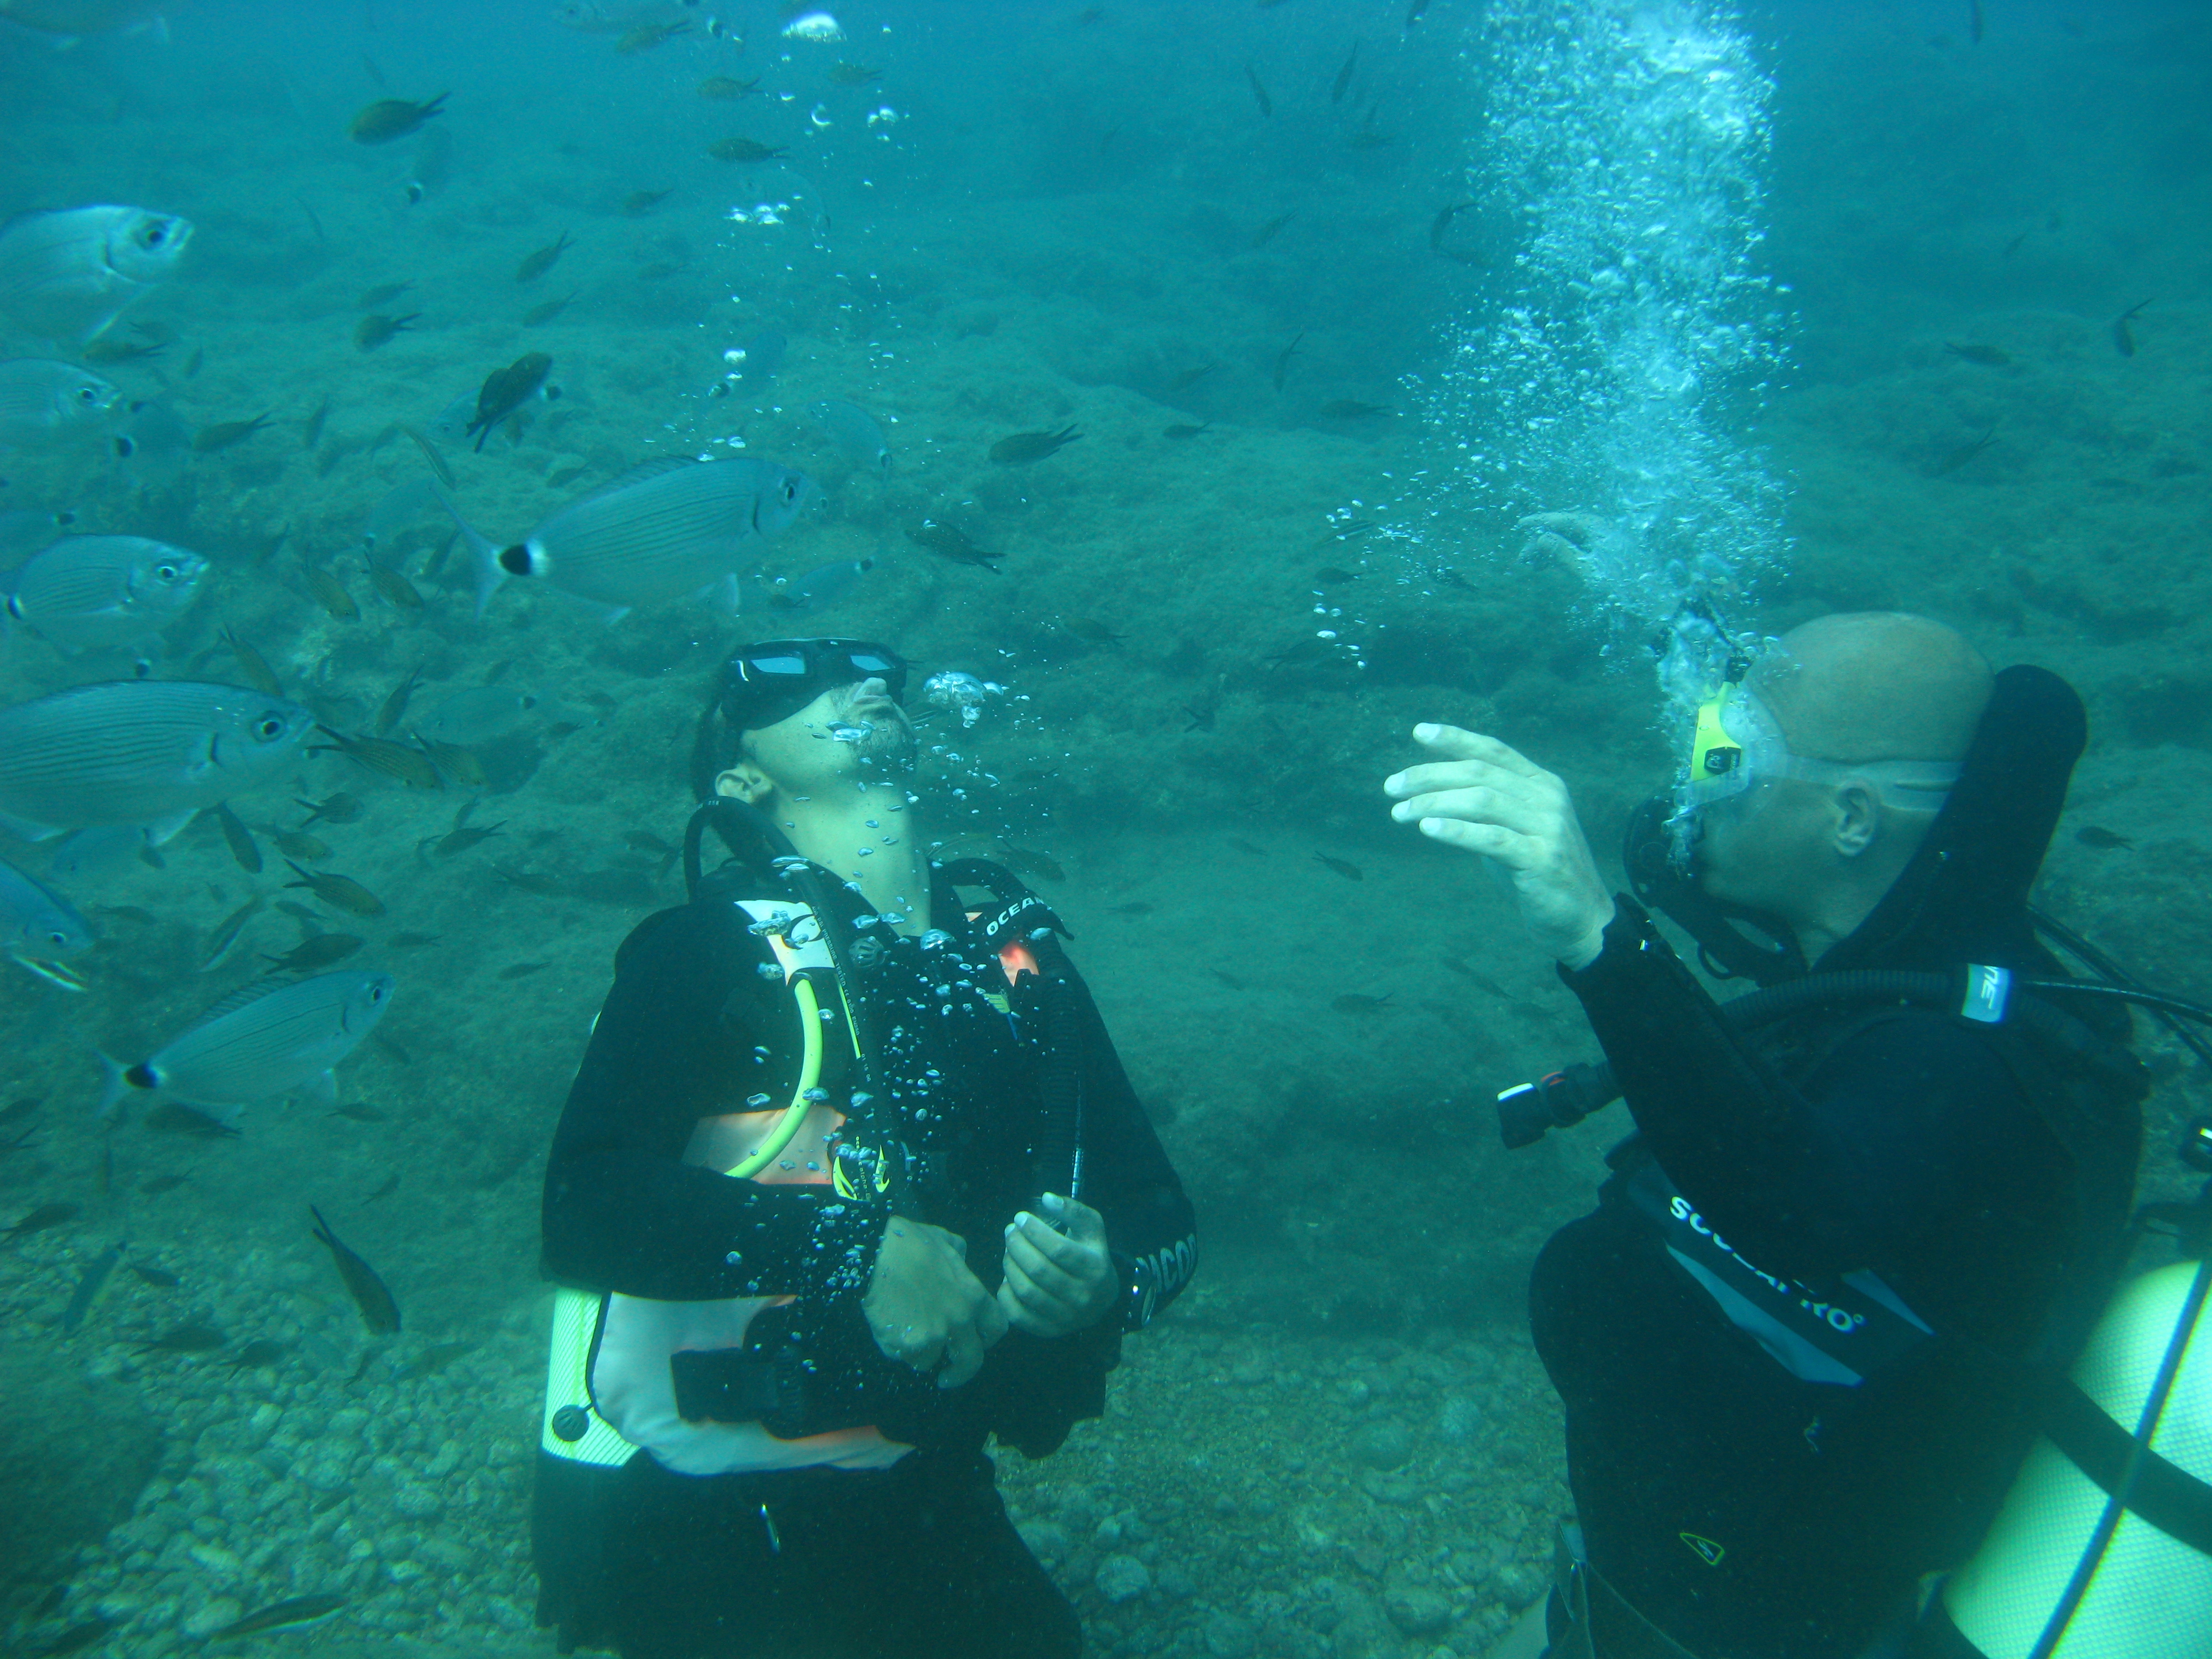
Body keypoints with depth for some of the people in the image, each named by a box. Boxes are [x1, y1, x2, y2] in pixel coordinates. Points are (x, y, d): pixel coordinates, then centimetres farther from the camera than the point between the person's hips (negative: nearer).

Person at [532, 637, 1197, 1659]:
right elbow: (587, 1209, -26)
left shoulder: (1014, 955, 1)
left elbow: (1158, 1210, 2)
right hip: (700, 1524, -4)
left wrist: (1108, 1280, -19)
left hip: (927, 1497, 5)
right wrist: (857, 1249, -32)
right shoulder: (709, 949, -13)